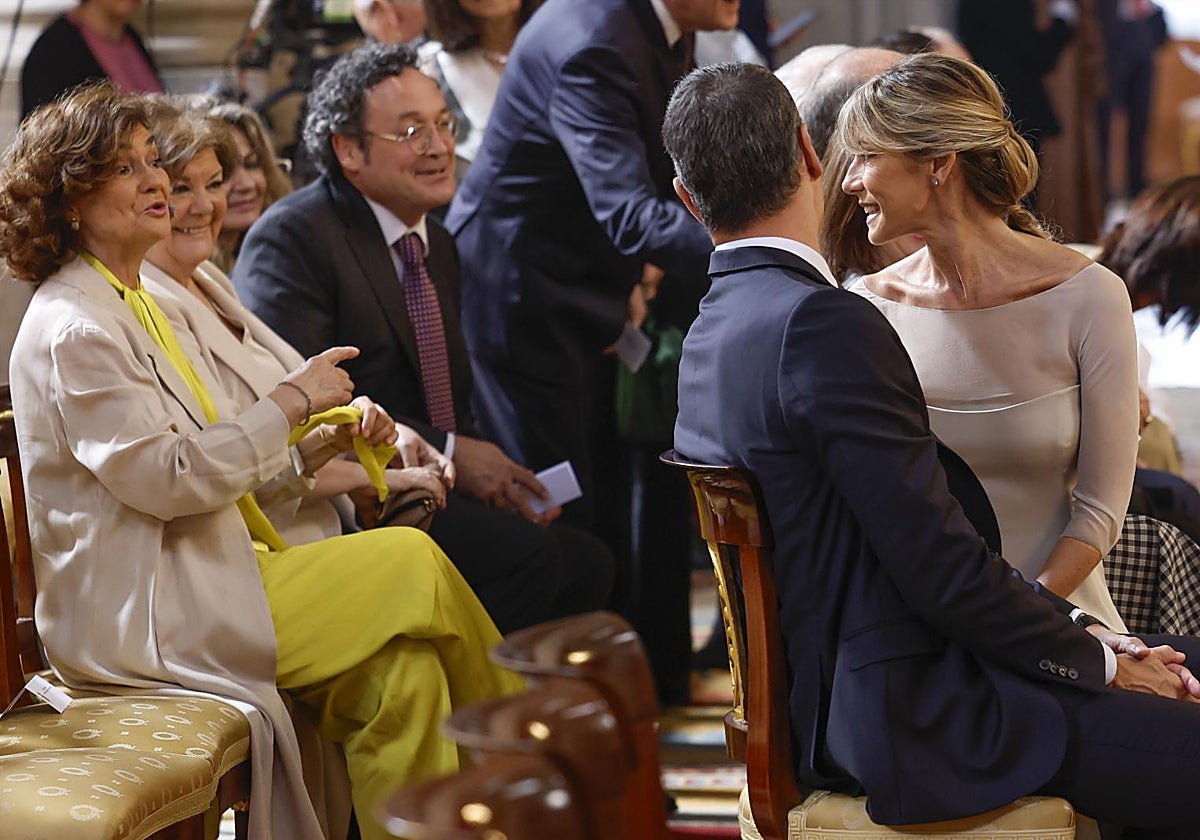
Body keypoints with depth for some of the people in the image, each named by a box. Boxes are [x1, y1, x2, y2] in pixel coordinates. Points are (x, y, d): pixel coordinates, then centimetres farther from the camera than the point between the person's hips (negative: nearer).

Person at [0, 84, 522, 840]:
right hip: (138, 616, -9)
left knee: (400, 674, -11)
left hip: (200, 573, 9)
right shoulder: (73, 329, -14)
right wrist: (291, 402, -13)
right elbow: (168, 479, -21)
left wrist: (321, 440, 3)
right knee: (413, 562, -14)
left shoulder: (135, 305, 17)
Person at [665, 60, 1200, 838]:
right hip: (908, 715, -10)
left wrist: (1088, 634, 7)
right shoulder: (826, 326, -20)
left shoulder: (711, 333, 11)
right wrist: (1096, 656, -4)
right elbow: (943, 568, -19)